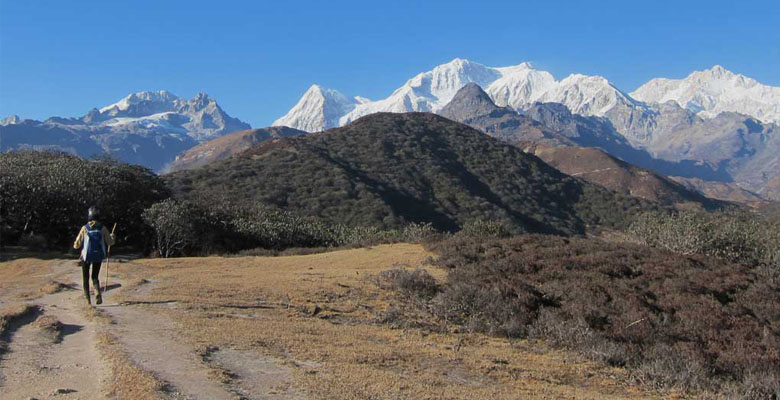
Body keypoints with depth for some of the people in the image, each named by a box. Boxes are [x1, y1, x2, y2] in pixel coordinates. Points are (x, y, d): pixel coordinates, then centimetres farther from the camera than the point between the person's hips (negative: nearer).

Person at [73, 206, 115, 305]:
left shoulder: (84, 228, -9)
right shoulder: (102, 228, -5)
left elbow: (76, 245, -6)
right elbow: (110, 242, 1)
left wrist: (75, 244, 18)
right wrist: (113, 237, 22)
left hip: (86, 256, -2)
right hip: (98, 256, 2)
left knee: (86, 278, 14)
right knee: (95, 277, 15)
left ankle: (88, 300, 10)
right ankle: (98, 294, -13)